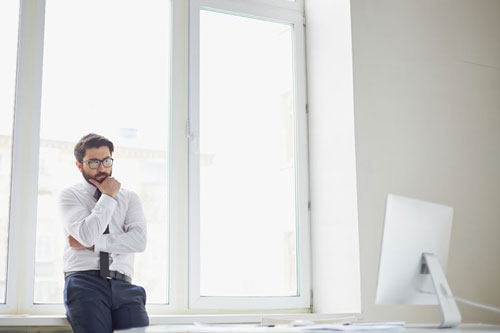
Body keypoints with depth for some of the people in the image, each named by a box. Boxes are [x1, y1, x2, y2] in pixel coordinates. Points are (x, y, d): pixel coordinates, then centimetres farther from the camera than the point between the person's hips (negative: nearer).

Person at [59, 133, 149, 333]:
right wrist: (109, 196, 1)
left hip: (123, 286, 3)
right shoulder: (70, 195, 9)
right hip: (84, 281, -2)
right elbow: (87, 235, -9)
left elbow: (139, 241, 0)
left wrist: (93, 244, -5)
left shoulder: (129, 198, 17)